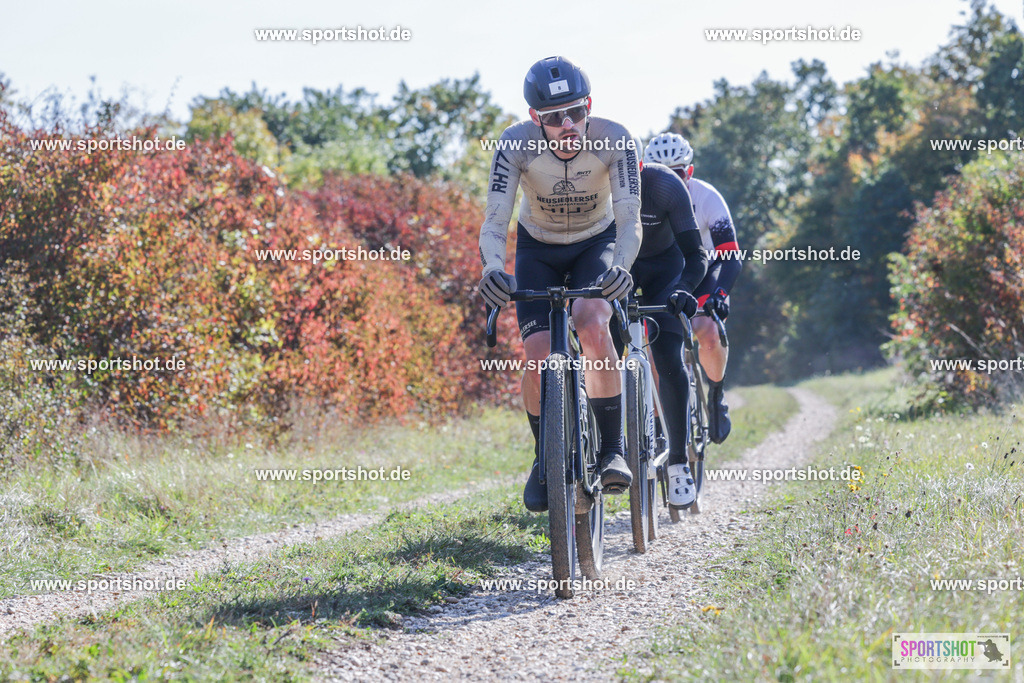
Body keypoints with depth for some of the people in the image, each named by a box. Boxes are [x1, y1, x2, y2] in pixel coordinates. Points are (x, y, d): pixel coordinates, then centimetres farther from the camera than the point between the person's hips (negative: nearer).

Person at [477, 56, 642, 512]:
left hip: (596, 244, -1)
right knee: (539, 356, -15)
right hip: (538, 248, 1)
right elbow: (494, 221, -30)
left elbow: (629, 221, -31)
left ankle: (613, 449, -18)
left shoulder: (615, 141, -29)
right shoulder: (516, 145, -28)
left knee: (593, 326, -30)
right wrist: (493, 269, -51)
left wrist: (620, 268, -51)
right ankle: (544, 460, 10)